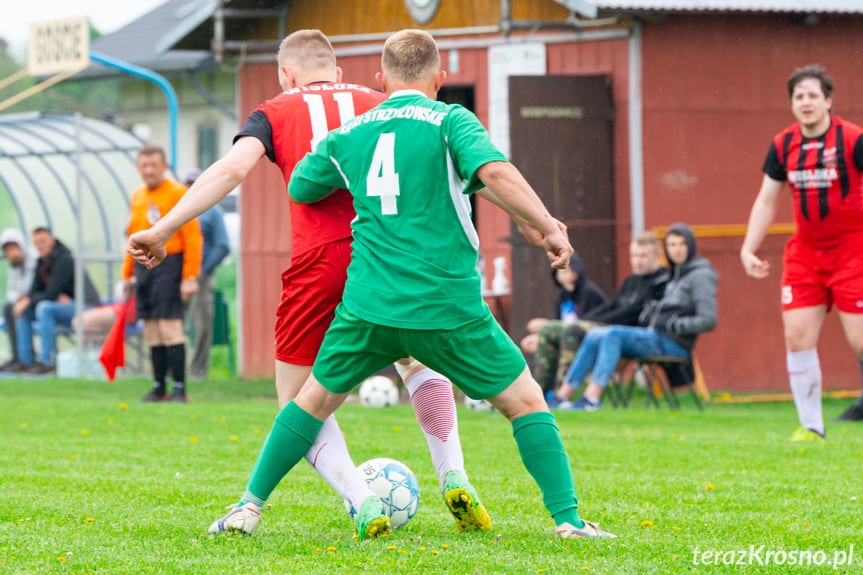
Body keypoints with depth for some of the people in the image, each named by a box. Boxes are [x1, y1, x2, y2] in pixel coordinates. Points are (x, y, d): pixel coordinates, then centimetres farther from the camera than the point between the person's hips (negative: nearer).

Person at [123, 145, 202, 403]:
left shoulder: (178, 193, -6)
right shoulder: (137, 196, 16)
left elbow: (193, 237, -9)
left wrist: (190, 277, -15)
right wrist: (127, 274, 19)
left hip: (168, 267, -7)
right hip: (143, 266, 7)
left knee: (169, 327, -12)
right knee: (151, 331, 6)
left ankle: (179, 389, -9)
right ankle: (159, 388, 11)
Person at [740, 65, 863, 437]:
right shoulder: (784, 145, 4)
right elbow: (766, 200, 12)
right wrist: (748, 249, 5)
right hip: (805, 250, 5)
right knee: (797, 336, -4)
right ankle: (810, 426, 2)